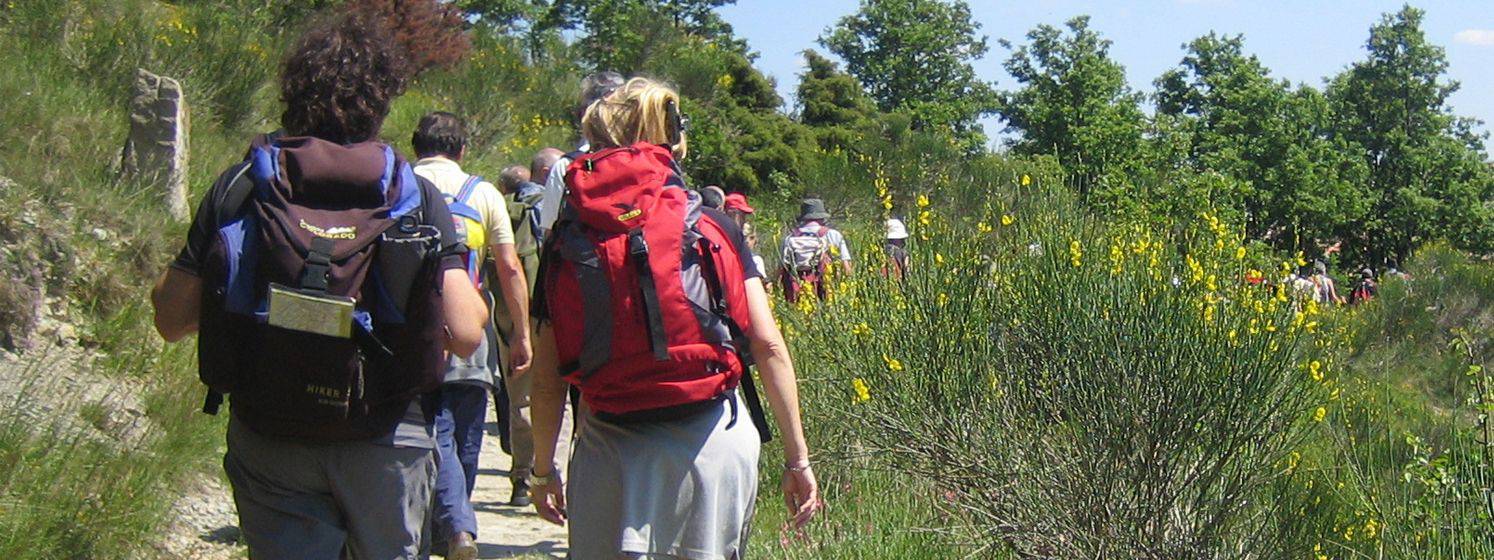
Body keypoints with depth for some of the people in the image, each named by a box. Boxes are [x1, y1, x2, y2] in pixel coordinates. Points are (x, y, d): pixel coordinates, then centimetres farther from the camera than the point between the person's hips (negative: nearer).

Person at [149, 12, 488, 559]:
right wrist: (469, 289, 12)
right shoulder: (418, 198, -4)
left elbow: (171, 319, -1)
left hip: (267, 438, 0)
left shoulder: (237, 188, -2)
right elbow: (465, 334, -9)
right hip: (388, 442, 0)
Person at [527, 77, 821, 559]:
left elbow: (546, 379, 3)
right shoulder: (714, 227, 2)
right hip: (714, 443, 0)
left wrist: (542, 471, 16)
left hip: (610, 452, 0)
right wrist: (797, 458, 3)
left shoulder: (568, 242, 2)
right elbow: (768, 346, -2)